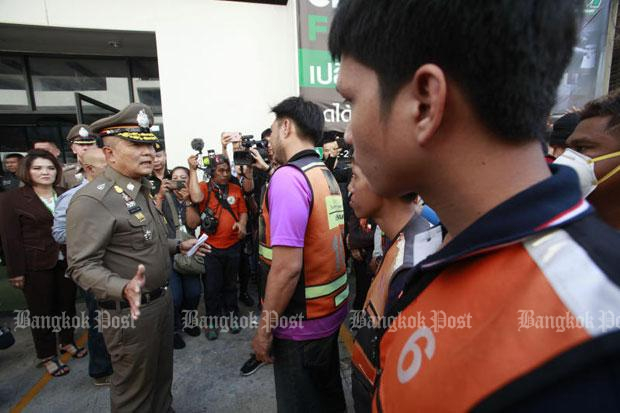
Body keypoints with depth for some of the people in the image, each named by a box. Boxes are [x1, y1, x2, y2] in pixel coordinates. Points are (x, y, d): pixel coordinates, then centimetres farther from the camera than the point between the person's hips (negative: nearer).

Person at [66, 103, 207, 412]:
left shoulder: (141, 190, 10)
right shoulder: (92, 200, -21)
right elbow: (82, 266, -23)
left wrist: (178, 246, 11)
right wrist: (124, 289, -38)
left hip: (162, 300, 9)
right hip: (131, 311, -8)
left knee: (162, 375, 26)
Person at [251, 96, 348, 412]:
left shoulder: (288, 177, -20)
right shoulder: (327, 176, 6)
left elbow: (287, 266, -24)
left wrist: (265, 327, -14)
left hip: (302, 321, -8)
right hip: (331, 310, 8)